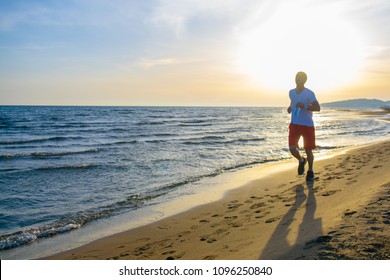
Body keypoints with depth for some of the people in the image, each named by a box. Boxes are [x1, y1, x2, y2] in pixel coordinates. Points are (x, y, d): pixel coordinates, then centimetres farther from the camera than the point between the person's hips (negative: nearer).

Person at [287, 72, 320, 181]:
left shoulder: (309, 93, -10)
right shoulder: (291, 92, 6)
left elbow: (318, 108, -16)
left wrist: (304, 106, -31)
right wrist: (290, 107, 5)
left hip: (308, 125, -3)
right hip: (294, 124, 3)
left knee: (308, 150, 4)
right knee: (292, 148, -11)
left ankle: (310, 171, 29)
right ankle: (301, 160, 23)